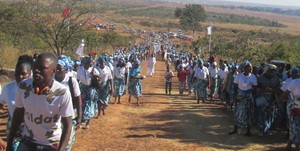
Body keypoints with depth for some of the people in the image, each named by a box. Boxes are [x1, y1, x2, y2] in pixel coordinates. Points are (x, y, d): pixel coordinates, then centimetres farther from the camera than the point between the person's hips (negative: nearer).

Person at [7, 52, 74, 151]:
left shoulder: (62, 93, -23)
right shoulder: (24, 86, -14)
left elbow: (67, 125, -15)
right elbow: (18, 114, 0)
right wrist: (9, 143, 3)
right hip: (27, 142, 2)